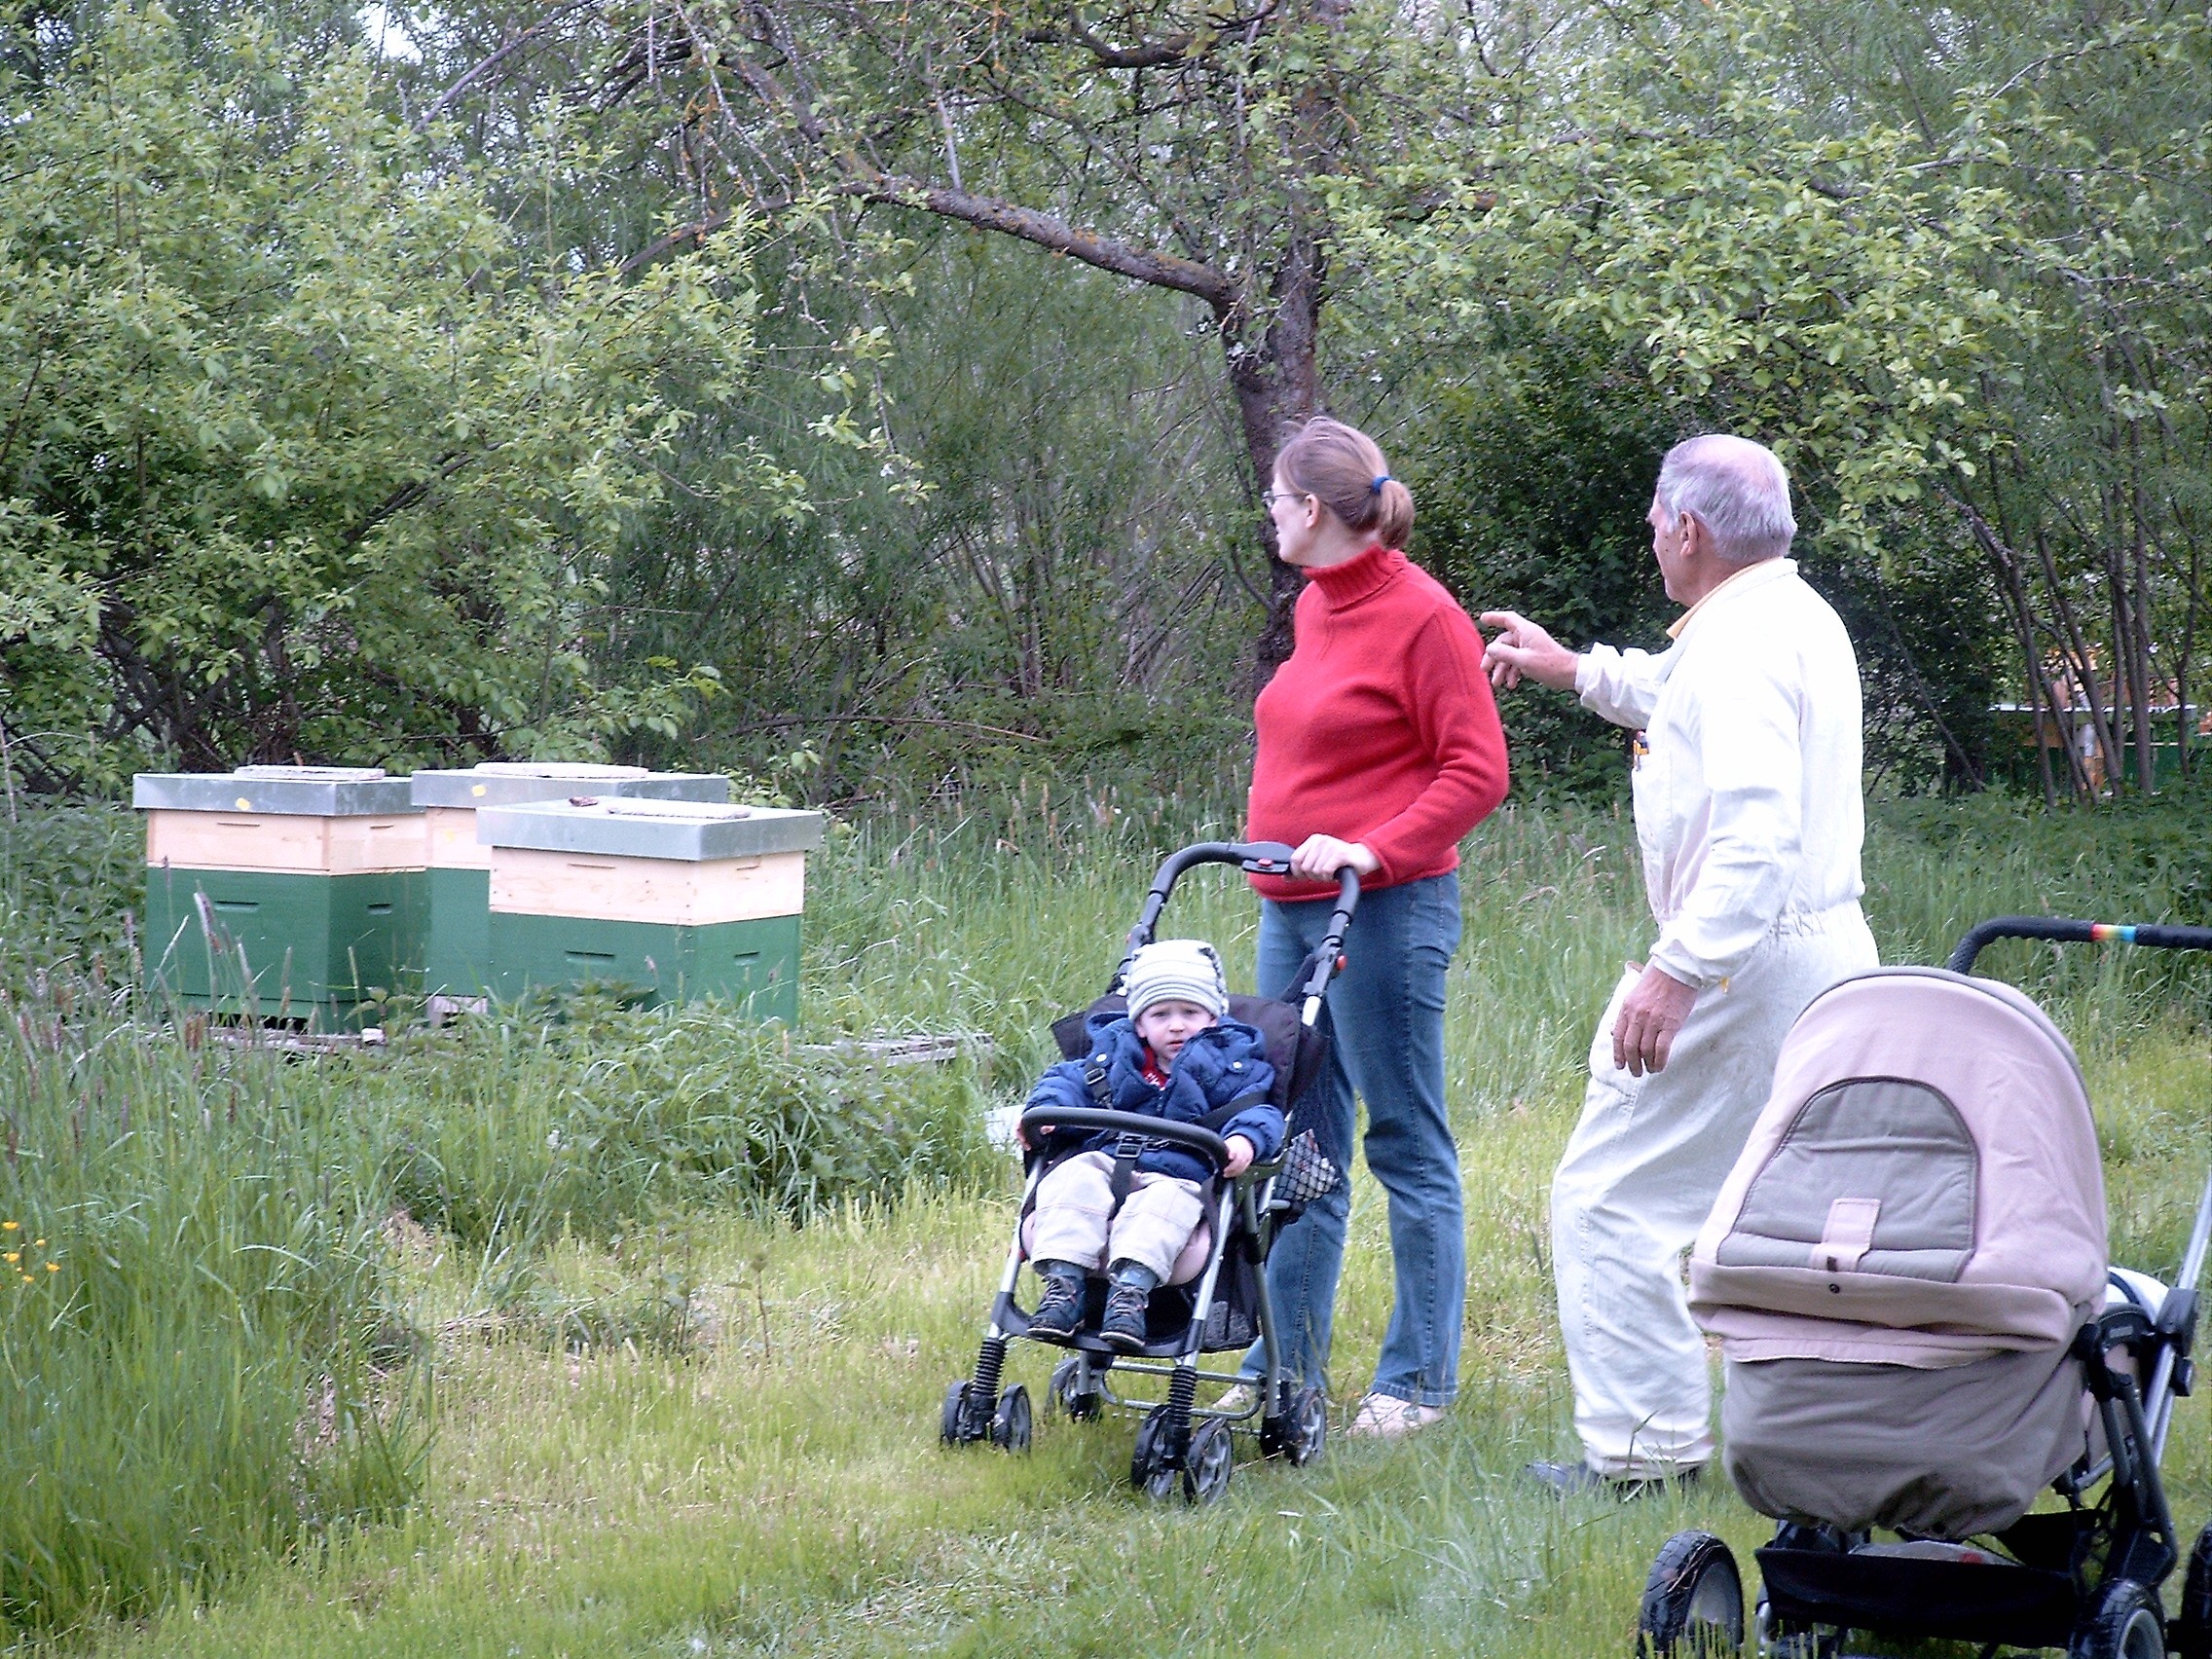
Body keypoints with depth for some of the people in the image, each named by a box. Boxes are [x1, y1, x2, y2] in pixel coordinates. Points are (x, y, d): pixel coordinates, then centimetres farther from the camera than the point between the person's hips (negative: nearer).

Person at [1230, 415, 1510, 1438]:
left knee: (1407, 1144, -1)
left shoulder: (1421, 617, -11)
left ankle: (1419, 1380, 6)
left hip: (1385, 911, -9)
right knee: (1298, 1142, 12)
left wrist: (1372, 851, -20)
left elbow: (1477, 772, -13)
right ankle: (1285, 1366, 20)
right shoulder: (1316, 605, 14)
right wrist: (1272, 850, 13)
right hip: (1290, 907, 9)